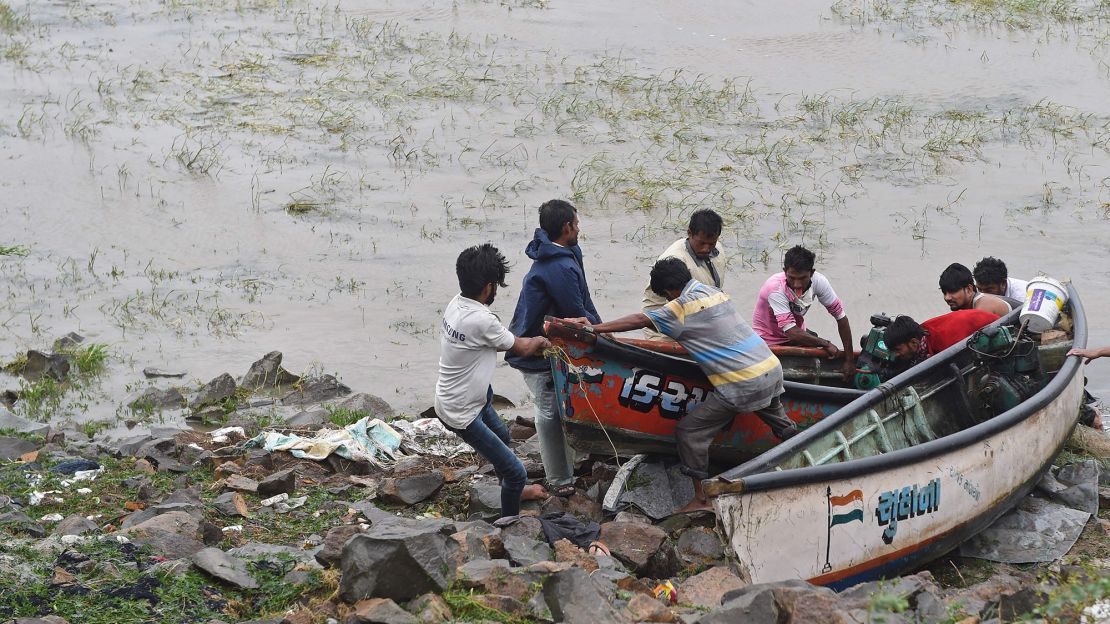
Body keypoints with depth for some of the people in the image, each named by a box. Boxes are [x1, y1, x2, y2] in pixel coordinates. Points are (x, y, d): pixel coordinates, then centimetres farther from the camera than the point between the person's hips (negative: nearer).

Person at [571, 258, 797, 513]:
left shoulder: (682, 306, -7)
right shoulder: (714, 291, 16)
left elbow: (639, 321, -11)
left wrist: (595, 328, -10)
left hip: (741, 384, -8)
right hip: (772, 368, 8)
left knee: (689, 431, 2)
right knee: (783, 428, 29)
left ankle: (701, 499, 6)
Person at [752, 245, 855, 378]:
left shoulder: (818, 281, -19)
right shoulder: (775, 289, -33)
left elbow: (841, 317, -13)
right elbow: (790, 332, -37)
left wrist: (850, 359, -14)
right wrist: (825, 344, -26)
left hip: (798, 333, 5)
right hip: (769, 341, -5)